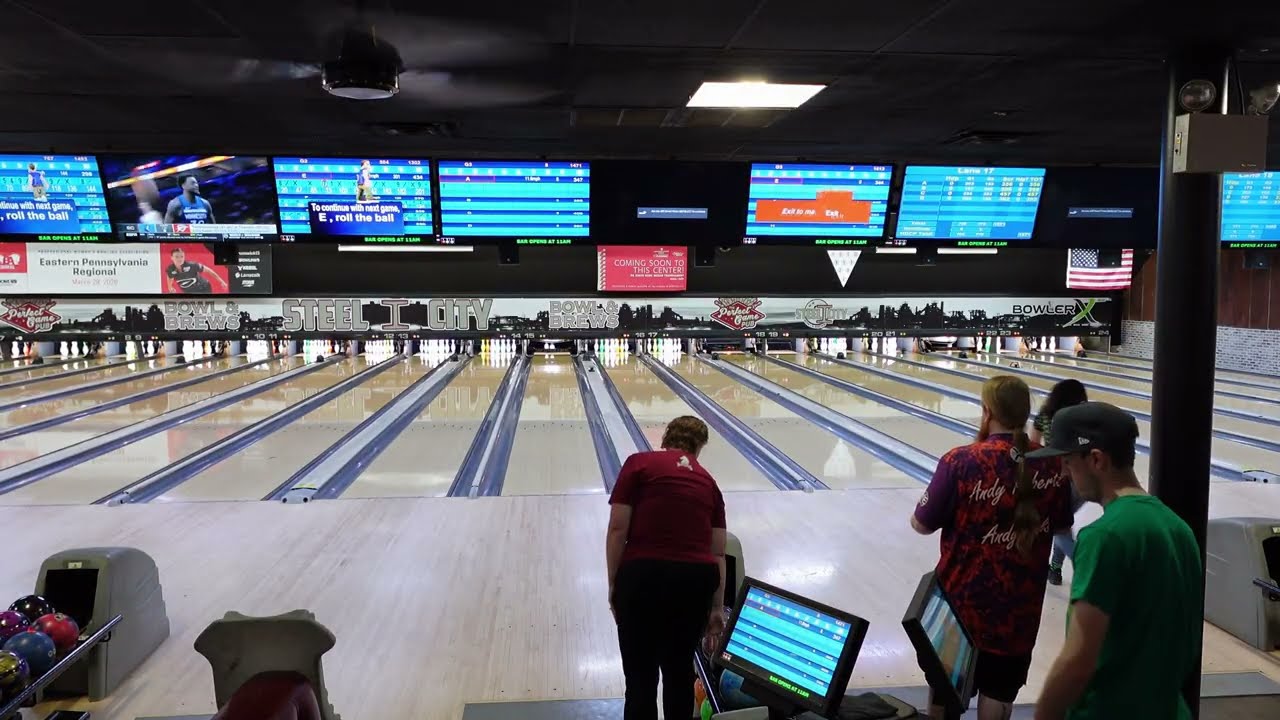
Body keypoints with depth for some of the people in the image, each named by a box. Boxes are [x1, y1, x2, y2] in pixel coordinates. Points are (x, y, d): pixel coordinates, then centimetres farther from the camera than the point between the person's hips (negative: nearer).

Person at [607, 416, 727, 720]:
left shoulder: (639, 463, 4)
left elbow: (618, 529, -4)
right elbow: (718, 553, 14)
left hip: (644, 575, -3)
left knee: (641, 677, 8)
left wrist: (613, 584, 4)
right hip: (696, 581, 4)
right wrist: (716, 607, 19)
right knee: (680, 670, 20)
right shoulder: (708, 482, 15)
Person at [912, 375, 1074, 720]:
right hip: (1020, 604, 3)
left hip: (963, 600, -3)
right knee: (999, 692, 16)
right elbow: (1060, 526, 7)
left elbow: (921, 525, -12)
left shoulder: (961, 462, -20)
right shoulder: (1052, 464, -7)